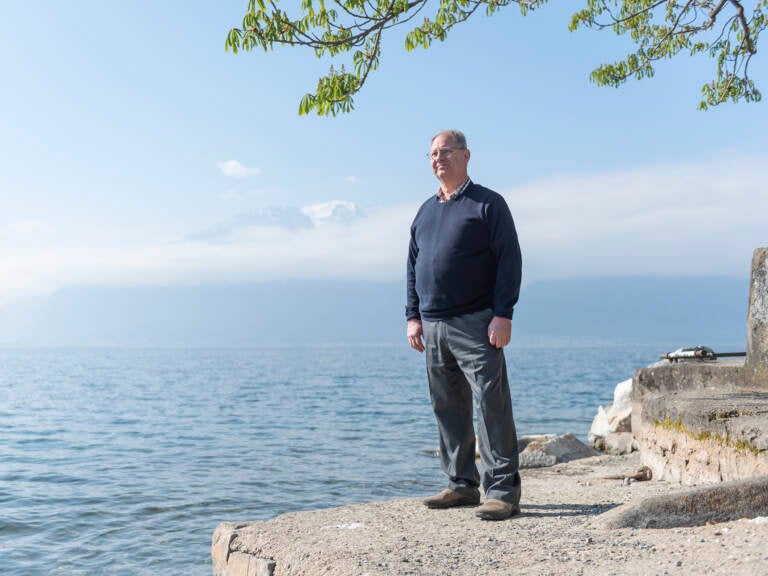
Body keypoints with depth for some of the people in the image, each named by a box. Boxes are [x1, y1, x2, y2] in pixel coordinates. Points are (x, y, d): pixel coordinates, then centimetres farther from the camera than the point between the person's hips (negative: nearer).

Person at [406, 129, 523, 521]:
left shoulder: (488, 204, 0)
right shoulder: (425, 211, 19)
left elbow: (510, 260, -6)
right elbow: (413, 266, 21)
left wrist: (503, 314, -14)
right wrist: (413, 316, 11)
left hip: (476, 325, -6)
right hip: (433, 327, 7)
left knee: (491, 405, -8)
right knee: (447, 409, 10)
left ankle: (503, 490, -4)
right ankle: (461, 485, 19)